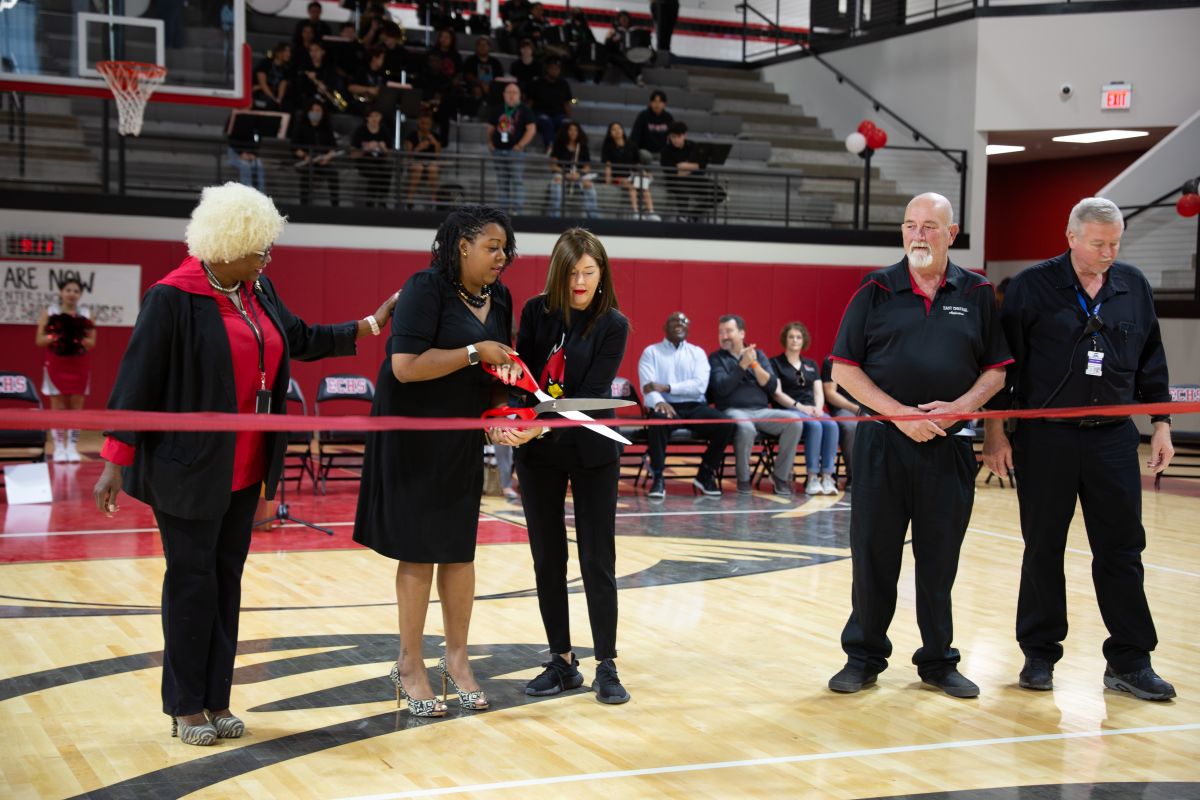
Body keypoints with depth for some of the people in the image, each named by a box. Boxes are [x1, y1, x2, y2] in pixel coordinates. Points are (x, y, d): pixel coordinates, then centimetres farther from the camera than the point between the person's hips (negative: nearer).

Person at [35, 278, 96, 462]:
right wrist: (54, 337, -18)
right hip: (56, 364, -1)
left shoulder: (86, 314, 4)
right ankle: (59, 448, 5)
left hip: (79, 365, 1)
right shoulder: (49, 312, 1)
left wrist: (80, 339, -16)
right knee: (58, 408, 0)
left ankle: (72, 447, 7)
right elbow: (39, 340, 0)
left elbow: (92, 343, 4)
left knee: (76, 407, 1)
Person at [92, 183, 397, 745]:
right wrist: (116, 459, -15)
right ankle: (186, 706, 14)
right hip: (190, 467, -7)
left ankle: (217, 700, 21)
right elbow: (137, 379, -13)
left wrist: (369, 325, 21)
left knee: (227, 578, 11)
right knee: (192, 580, 2)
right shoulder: (173, 299, -14)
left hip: (244, 467, 7)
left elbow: (301, 339, 21)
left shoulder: (259, 290, 6)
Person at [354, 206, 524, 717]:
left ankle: (456, 659, 21)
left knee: (459, 549, 9)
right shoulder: (426, 289, -15)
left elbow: (501, 364, 21)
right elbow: (406, 365, -25)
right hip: (414, 437, -6)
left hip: (463, 439, 6)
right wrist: (475, 352, -21)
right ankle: (409, 666, 13)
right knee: (419, 550, 1)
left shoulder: (498, 299, 7)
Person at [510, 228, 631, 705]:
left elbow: (590, 395, -17)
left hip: (590, 450, -3)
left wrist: (543, 427, -29)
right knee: (547, 559, 6)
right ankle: (562, 661, 16)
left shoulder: (613, 325, -9)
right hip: (537, 453, 3)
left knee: (597, 559, 0)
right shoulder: (536, 312, -1)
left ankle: (606, 667, 6)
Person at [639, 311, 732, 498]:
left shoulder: (697, 353, 15)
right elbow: (647, 386, -6)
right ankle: (658, 478, -24)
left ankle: (705, 474, -4)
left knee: (725, 423, -24)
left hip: (694, 407, 3)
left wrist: (667, 387, -13)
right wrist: (659, 402, -29)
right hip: (666, 406, -2)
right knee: (658, 421, -38)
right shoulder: (651, 352, 10)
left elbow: (700, 385, -2)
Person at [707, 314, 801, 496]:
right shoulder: (716, 358, 8)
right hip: (733, 411, -4)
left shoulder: (758, 354, 17)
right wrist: (743, 365, -13)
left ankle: (781, 477, -10)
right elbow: (722, 388, -9)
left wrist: (754, 364, -7)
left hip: (762, 411, 4)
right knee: (746, 428, -39)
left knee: (794, 422, -23)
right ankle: (743, 479, -17)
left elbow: (772, 386, 5)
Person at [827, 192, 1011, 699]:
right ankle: (864, 656, 16)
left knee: (940, 558, 7)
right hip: (882, 442, -1)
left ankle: (938, 661, 19)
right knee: (873, 552, 4)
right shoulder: (876, 291, 3)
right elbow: (845, 369, 0)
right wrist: (899, 413, -10)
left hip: (950, 444, 1)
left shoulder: (977, 295, 7)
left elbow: (996, 370, 8)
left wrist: (959, 406, -10)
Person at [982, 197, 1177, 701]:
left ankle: (1129, 662, 11)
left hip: (1113, 437, 3)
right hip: (1045, 437, -3)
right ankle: (1040, 654, 18)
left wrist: (1161, 424, 10)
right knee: (1043, 549, 6)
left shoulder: (1134, 287, 7)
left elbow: (1152, 361, 14)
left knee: (1122, 549, 3)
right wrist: (994, 429, -5)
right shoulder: (1032, 286, -3)